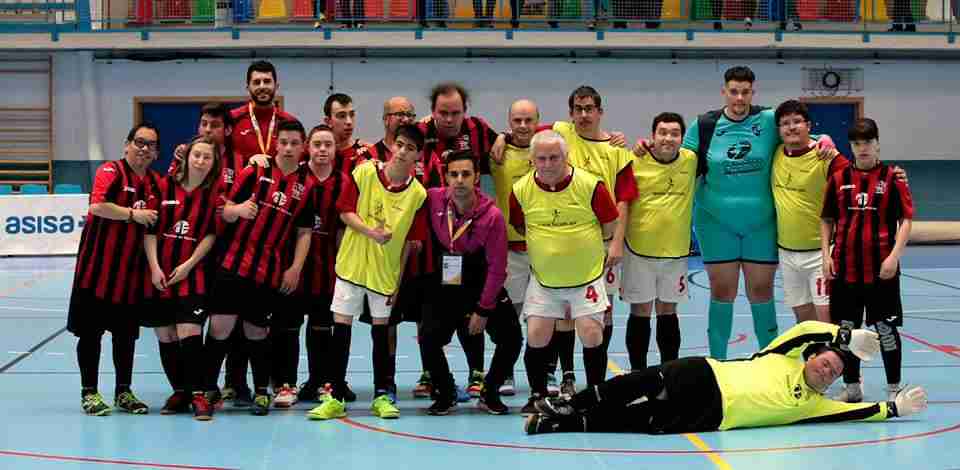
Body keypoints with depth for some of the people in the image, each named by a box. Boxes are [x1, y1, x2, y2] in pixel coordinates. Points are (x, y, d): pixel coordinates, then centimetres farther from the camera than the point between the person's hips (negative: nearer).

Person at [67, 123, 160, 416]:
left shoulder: (154, 181, 10)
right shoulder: (110, 171, -9)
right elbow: (97, 206, -23)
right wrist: (133, 214, -18)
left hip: (132, 268, 6)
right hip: (98, 265, -6)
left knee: (127, 331, 11)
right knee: (91, 330, 1)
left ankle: (124, 392, 21)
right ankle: (89, 393, 10)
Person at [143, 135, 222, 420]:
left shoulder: (215, 192, 0)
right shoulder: (164, 186, 3)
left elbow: (212, 234, -3)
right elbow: (150, 229, 2)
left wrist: (188, 265, -10)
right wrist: (154, 267, -6)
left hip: (193, 275, -3)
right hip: (160, 275, 3)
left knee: (189, 332, -14)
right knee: (165, 336, 7)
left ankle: (198, 394, -7)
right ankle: (179, 392, 19)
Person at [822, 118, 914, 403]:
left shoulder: (891, 177, -3)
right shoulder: (839, 179, 6)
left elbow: (906, 219, -5)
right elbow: (827, 220, 12)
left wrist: (894, 256, -13)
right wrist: (826, 255, 2)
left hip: (881, 269, -3)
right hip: (844, 268, 3)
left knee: (886, 327, 2)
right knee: (846, 327, 8)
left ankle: (894, 388, 12)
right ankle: (851, 387, 20)